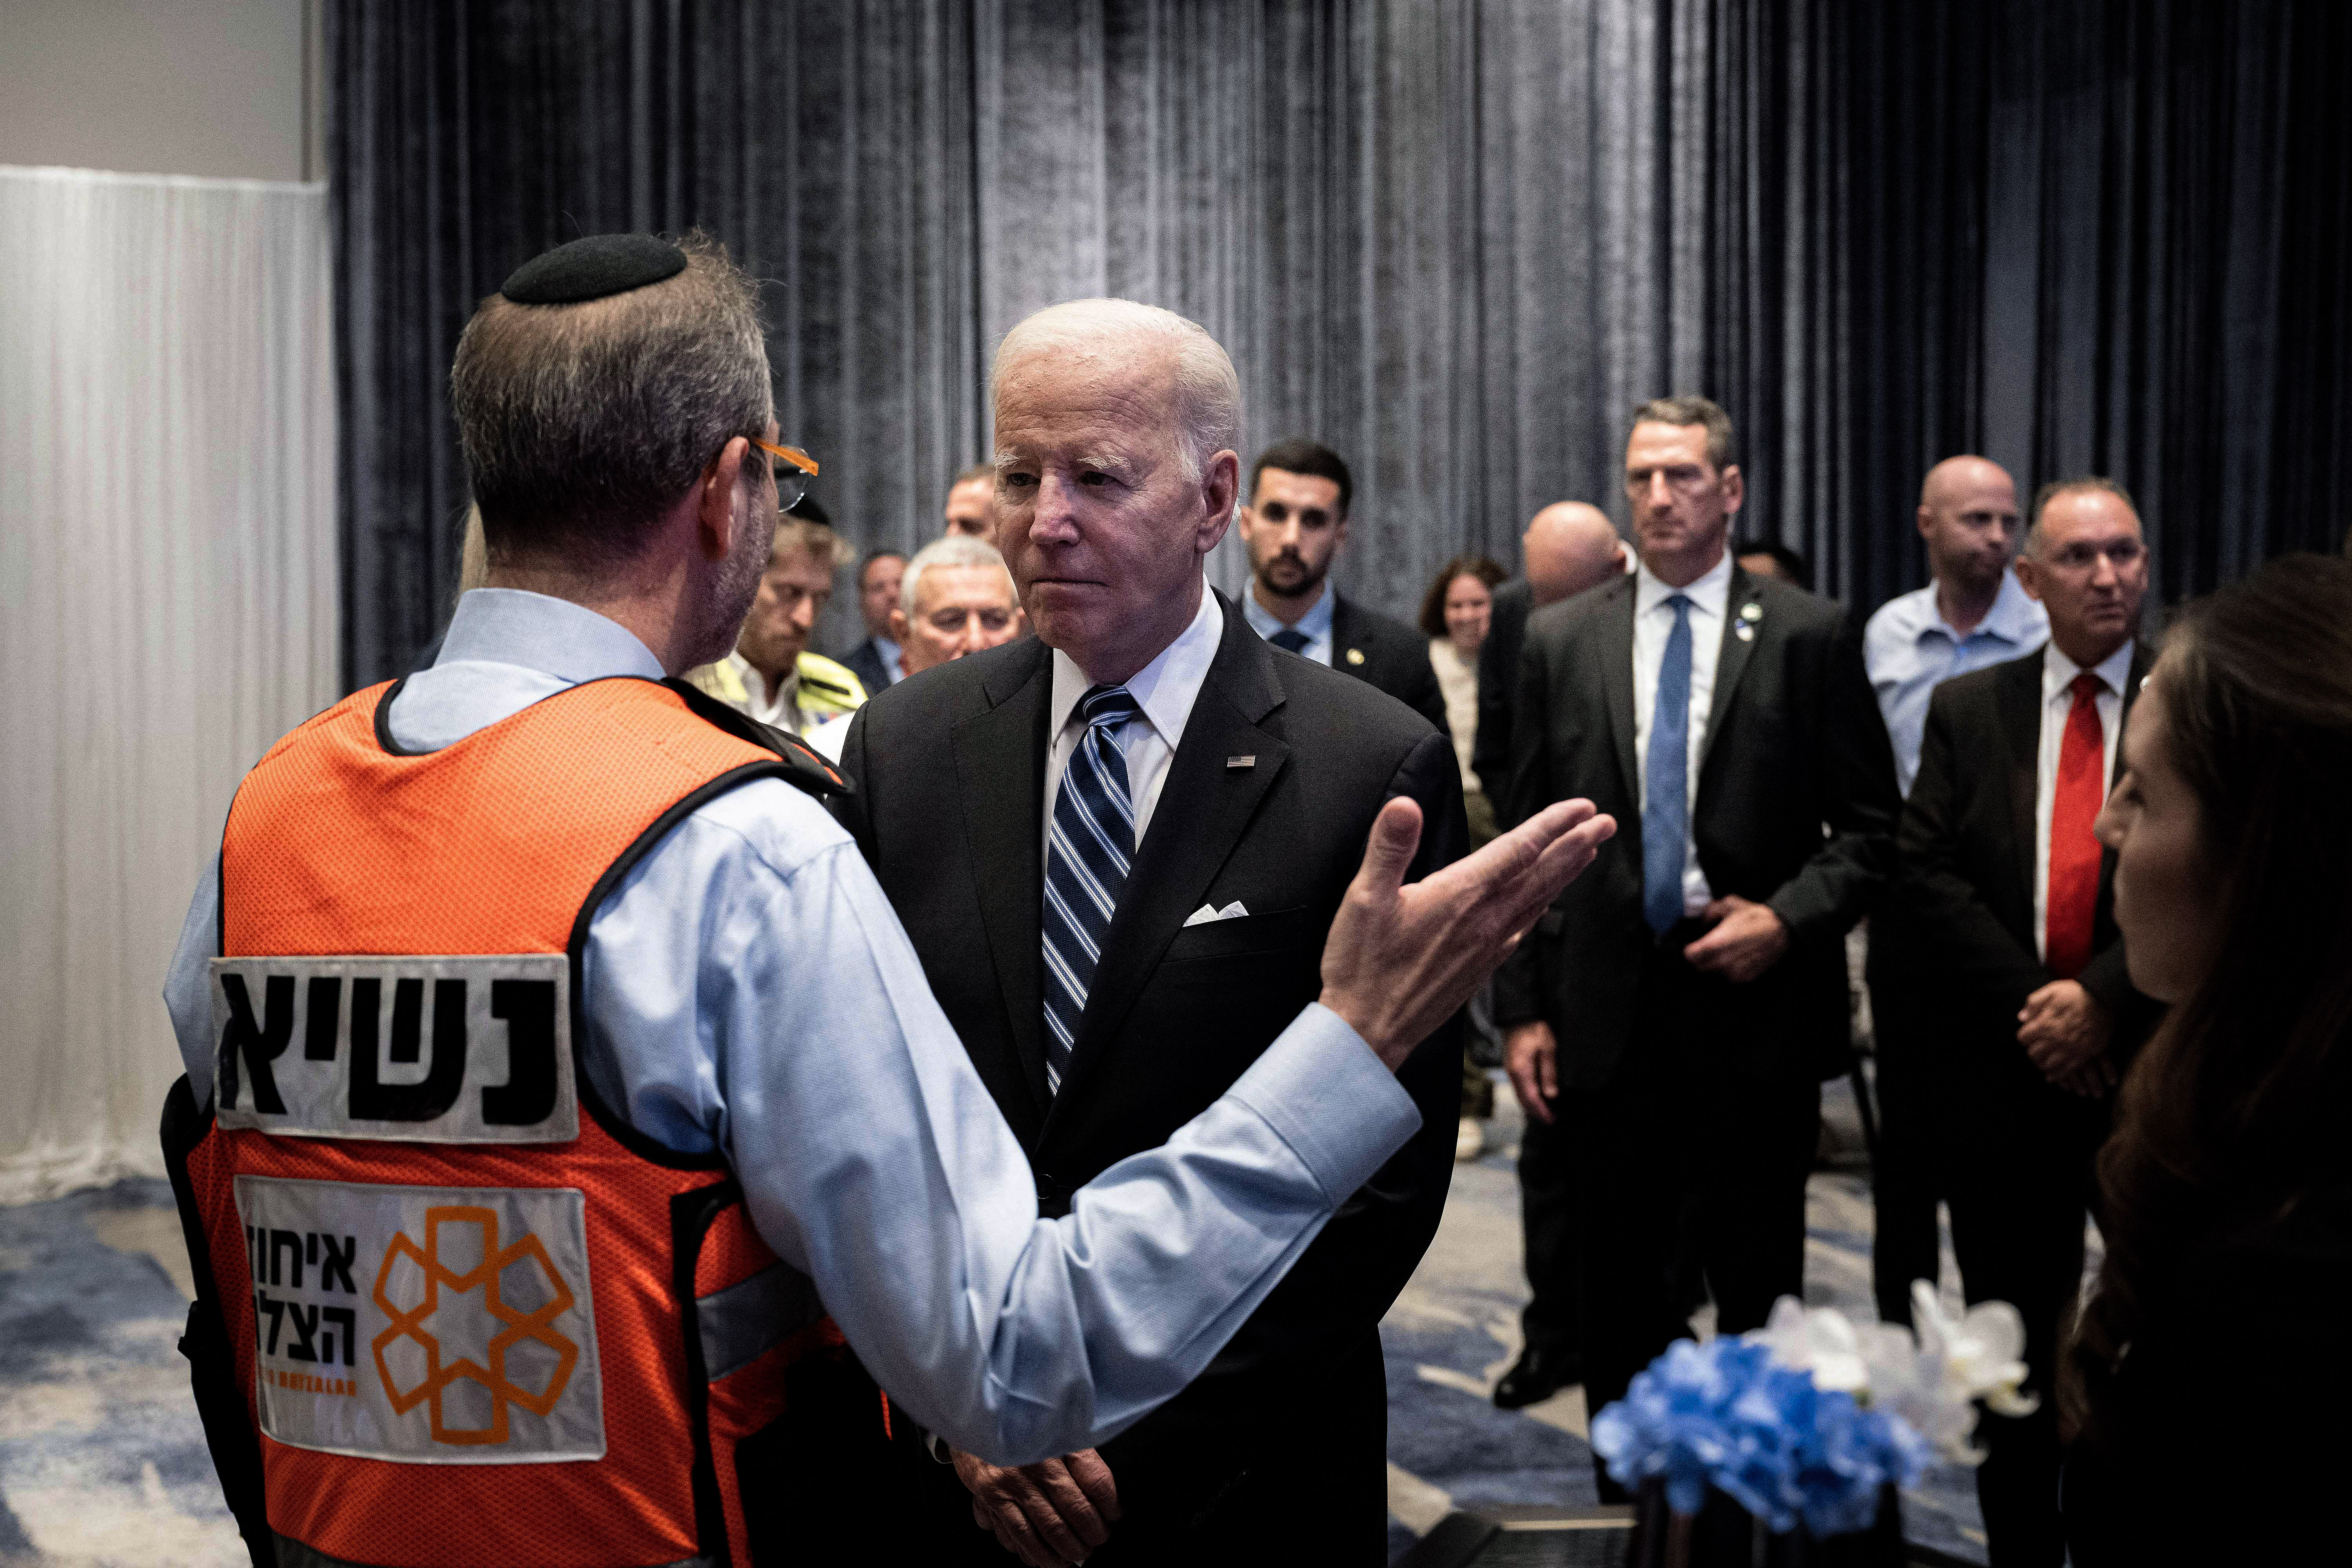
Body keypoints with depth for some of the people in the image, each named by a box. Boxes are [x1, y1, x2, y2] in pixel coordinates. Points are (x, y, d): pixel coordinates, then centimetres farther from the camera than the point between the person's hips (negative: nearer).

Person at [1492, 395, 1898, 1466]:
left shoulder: (1810, 635, 0)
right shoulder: (1559, 640, 6)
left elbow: (1871, 825, 3)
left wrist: (1788, 918, -13)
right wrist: (1522, 1008, 1)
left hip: (1758, 1010, -2)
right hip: (1607, 1014, 2)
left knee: (1760, 1291, 8)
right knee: (1618, 1295, 11)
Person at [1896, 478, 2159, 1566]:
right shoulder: (1965, 710, 6)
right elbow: (1923, 876, -3)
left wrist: (2103, 1000, -17)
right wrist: (2032, 1005, -12)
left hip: (2150, 1069, -2)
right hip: (2005, 1071, 2)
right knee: (2012, 1343, 11)